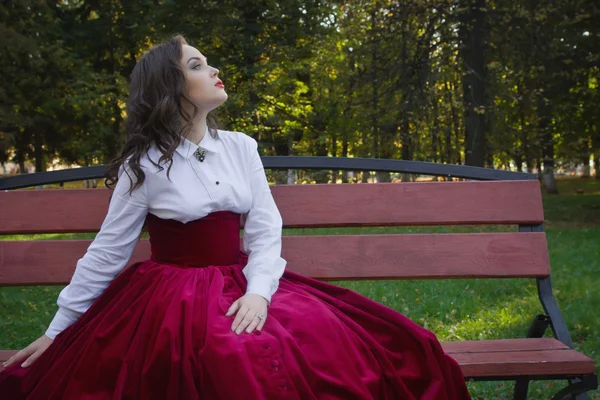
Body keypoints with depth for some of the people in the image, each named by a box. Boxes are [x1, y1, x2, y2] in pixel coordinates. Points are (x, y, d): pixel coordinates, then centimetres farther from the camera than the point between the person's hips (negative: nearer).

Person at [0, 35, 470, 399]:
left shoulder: (241, 147, 5)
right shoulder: (145, 164, -5)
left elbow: (266, 228, 0)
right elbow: (107, 252, 0)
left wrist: (258, 291, -19)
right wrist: (58, 330, 2)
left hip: (241, 287, 4)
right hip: (173, 296, -4)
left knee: (333, 348, -18)